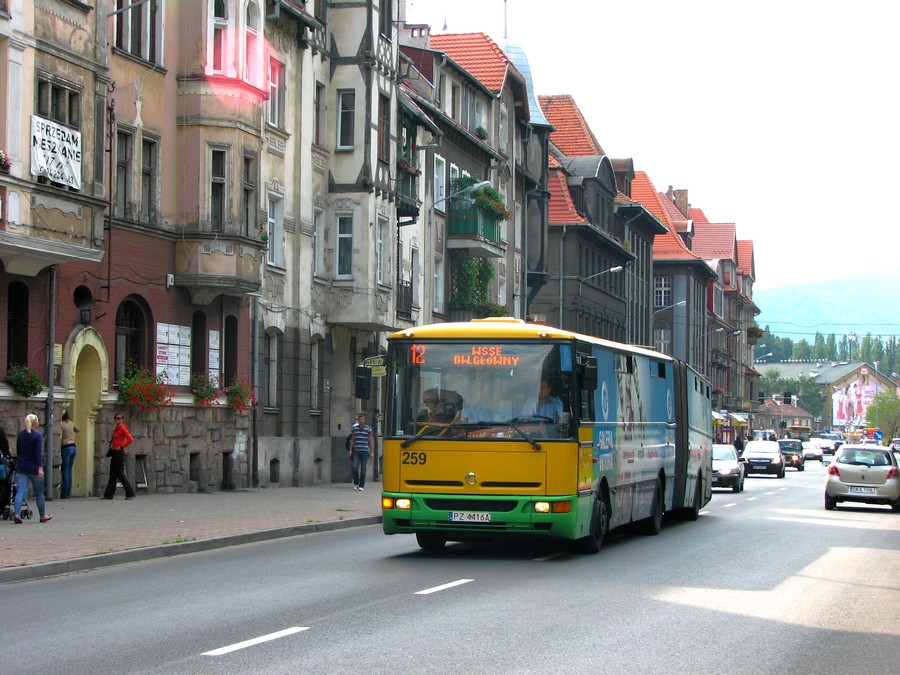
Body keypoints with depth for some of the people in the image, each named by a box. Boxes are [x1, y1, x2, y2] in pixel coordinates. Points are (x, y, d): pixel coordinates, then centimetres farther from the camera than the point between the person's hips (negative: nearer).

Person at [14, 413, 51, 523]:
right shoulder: (38, 435, -10)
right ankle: (42, 516, 22)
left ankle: (17, 513, -22)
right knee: (39, 493, 10)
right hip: (34, 468, -4)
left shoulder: (20, 435, 8)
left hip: (21, 468, 4)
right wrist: (40, 468, -24)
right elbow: (39, 453, -19)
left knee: (20, 492, -4)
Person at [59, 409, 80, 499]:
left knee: (65, 471, -3)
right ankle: (68, 493, 11)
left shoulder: (61, 424, -9)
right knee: (69, 471, 10)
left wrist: (59, 450, -11)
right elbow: (78, 430, 30)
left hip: (66, 448, -6)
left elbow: (60, 437, -16)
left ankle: (64, 493, -3)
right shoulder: (71, 423, 11)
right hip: (73, 447, 6)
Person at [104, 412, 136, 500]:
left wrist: (121, 446, -20)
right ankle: (109, 494, 12)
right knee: (112, 474, 10)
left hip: (119, 453, -10)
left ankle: (130, 493, -4)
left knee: (120, 474, -8)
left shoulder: (122, 428, -12)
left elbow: (131, 439, -21)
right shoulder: (116, 429, 15)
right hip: (114, 453, 10)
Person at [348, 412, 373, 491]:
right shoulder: (354, 428, 8)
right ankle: (356, 483, 9)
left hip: (364, 451, -2)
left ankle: (361, 485, 6)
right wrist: (350, 450, 11)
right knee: (355, 467, -8)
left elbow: (371, 441, 2)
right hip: (356, 451, 2)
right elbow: (353, 439, 15)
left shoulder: (368, 429, 1)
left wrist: (372, 452, -2)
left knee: (363, 469, 0)